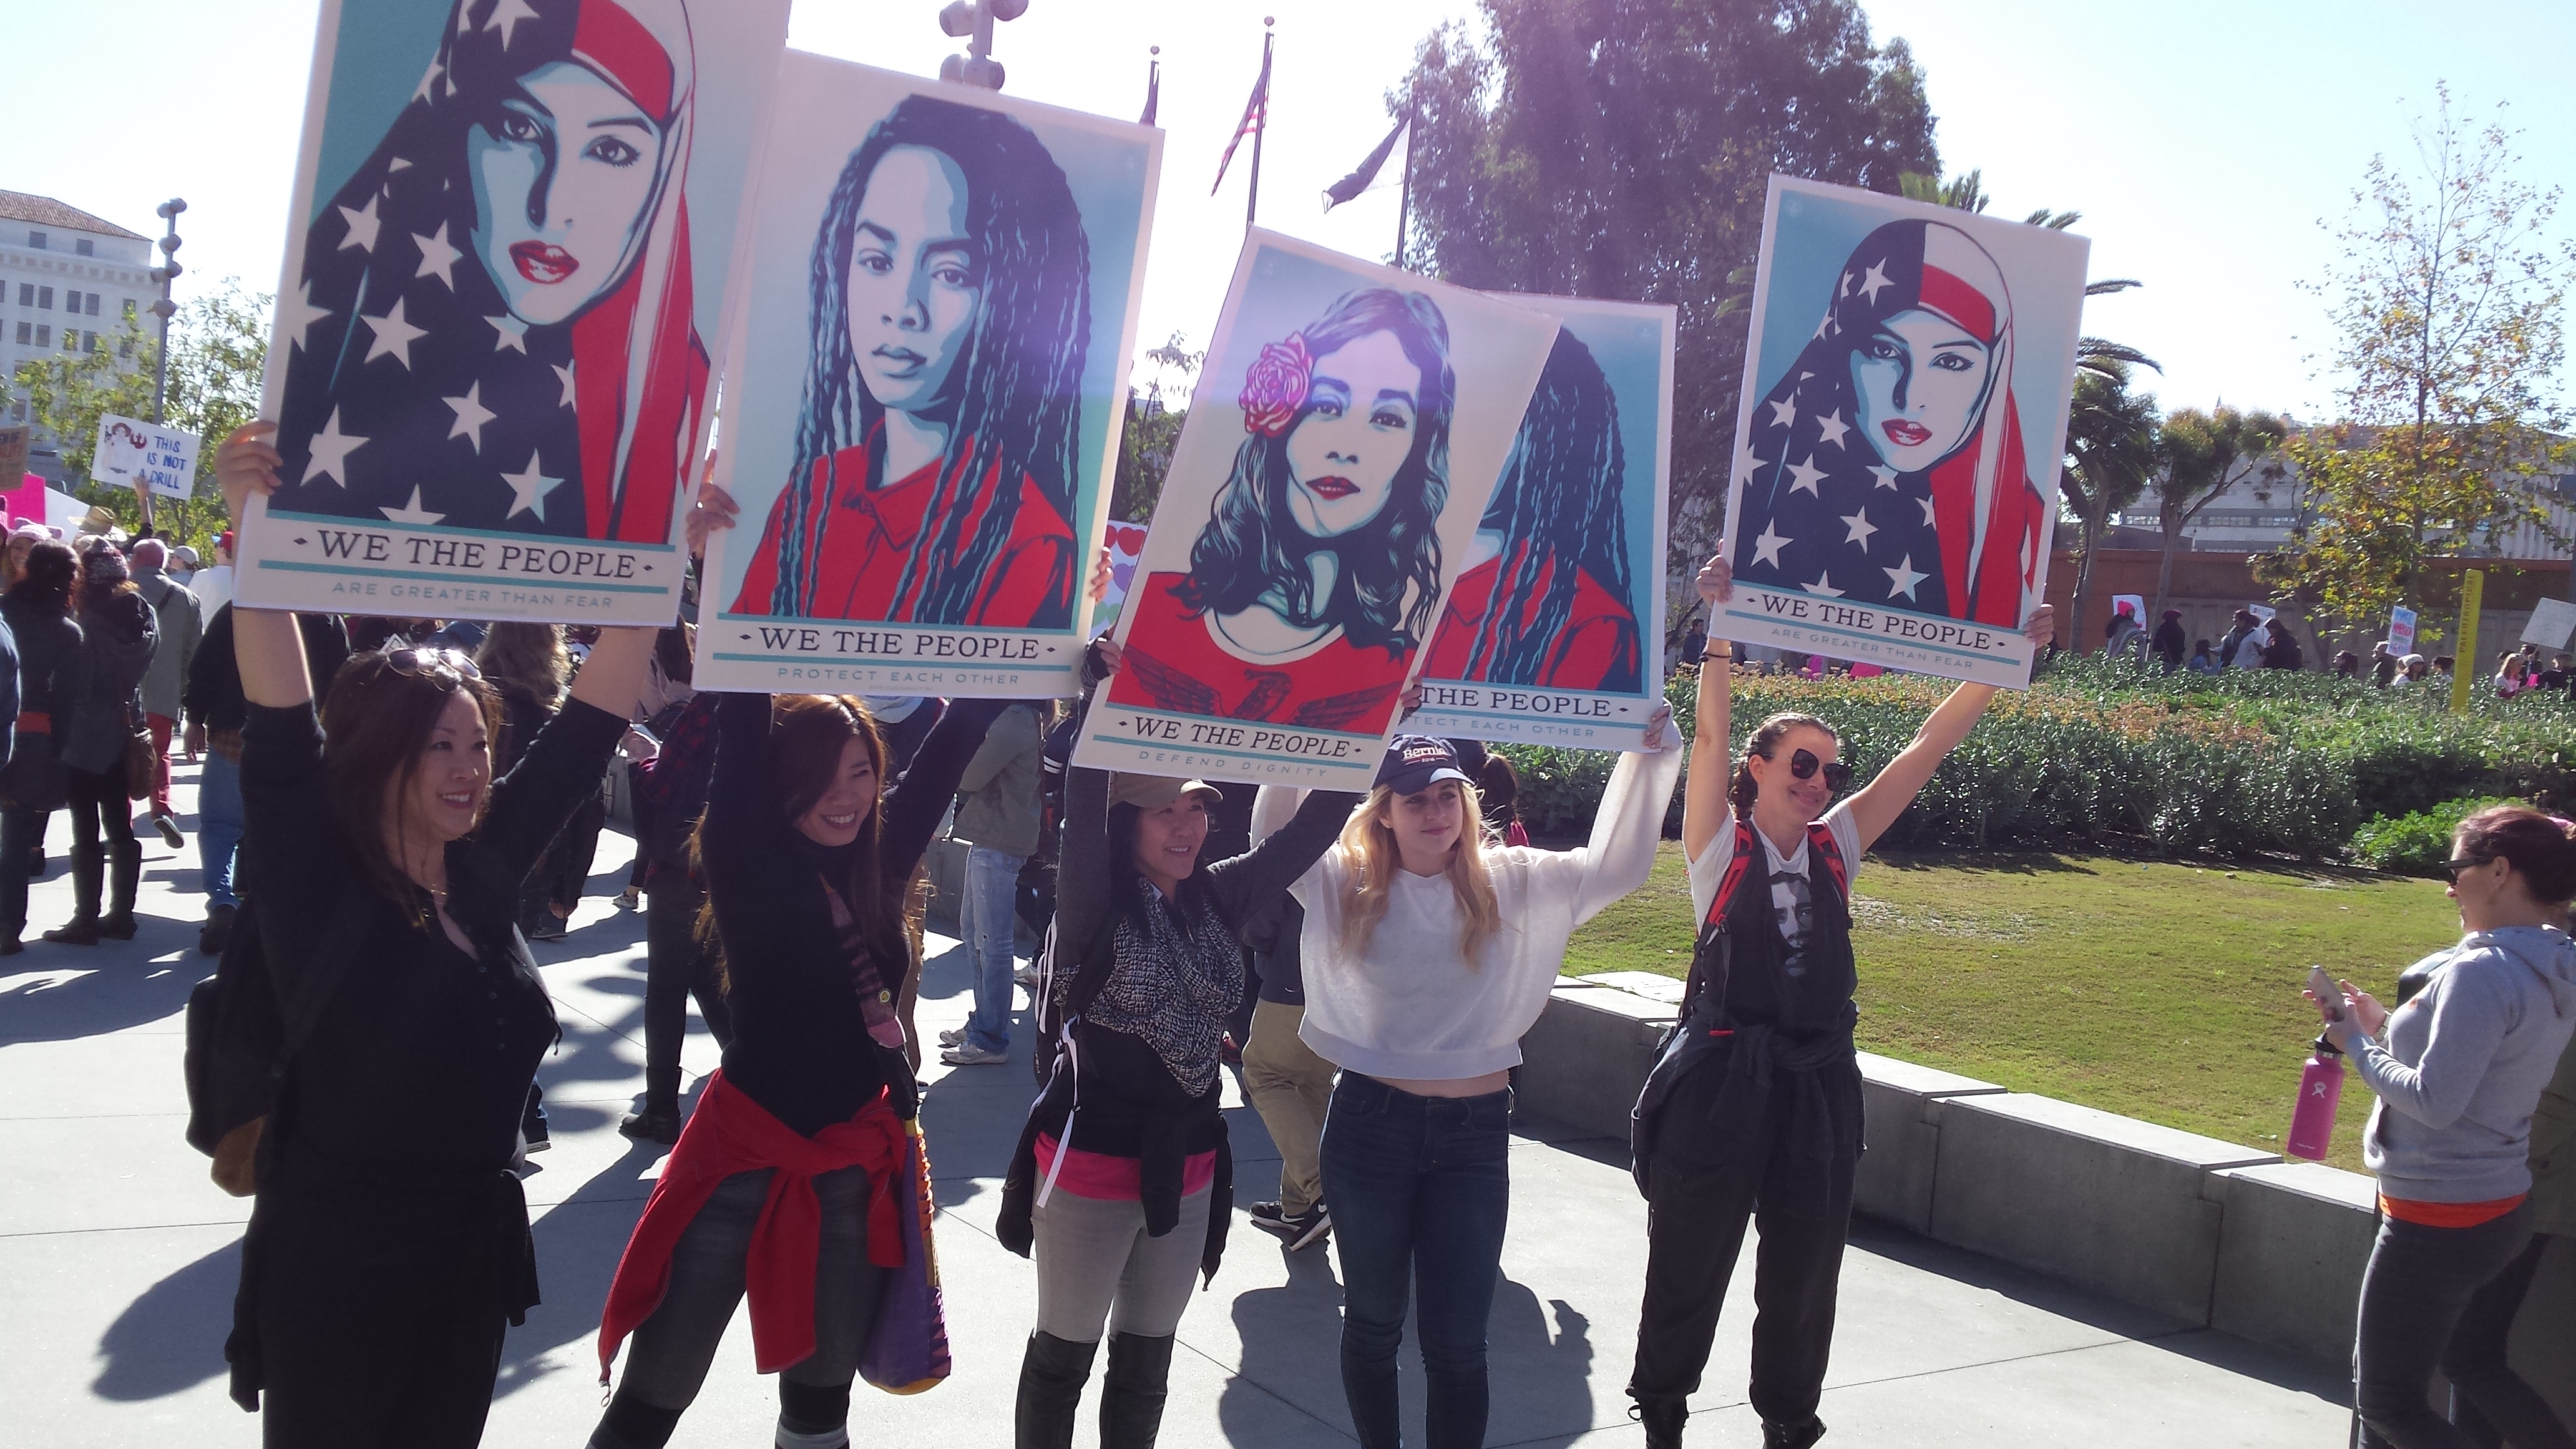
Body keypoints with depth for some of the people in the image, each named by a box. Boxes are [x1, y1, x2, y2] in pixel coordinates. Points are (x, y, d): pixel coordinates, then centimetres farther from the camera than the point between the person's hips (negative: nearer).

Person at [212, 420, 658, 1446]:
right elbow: (280, 732, -26)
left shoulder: (485, 867, 1)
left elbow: (592, 719, 2)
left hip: (476, 1255, 5)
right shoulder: (316, 882, -12)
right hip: (335, 1264, -5)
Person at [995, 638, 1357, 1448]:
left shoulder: (1220, 900, 0)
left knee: (1148, 1358, 19)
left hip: (1187, 1165, 5)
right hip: (1090, 1161, -5)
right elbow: (1083, 809, -32)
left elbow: (1314, 828, -1)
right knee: (1064, 1353, 12)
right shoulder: (1096, 905, -15)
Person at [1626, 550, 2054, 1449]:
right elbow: (1710, 734, -17)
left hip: (1818, 1080, 4)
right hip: (1722, 1078, -4)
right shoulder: (1721, 844, -4)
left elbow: (1928, 747, 4)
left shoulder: (1836, 845, 6)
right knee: (1690, 1262, 7)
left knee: (1804, 1271, 14)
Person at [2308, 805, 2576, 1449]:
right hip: (2503, 1209, 10)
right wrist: (2385, 1026, 8)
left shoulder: (2482, 972, -24)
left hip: (2437, 1219, -10)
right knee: (2475, 1366, 29)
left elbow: (2435, 1101, -25)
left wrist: (2356, 1044, -12)